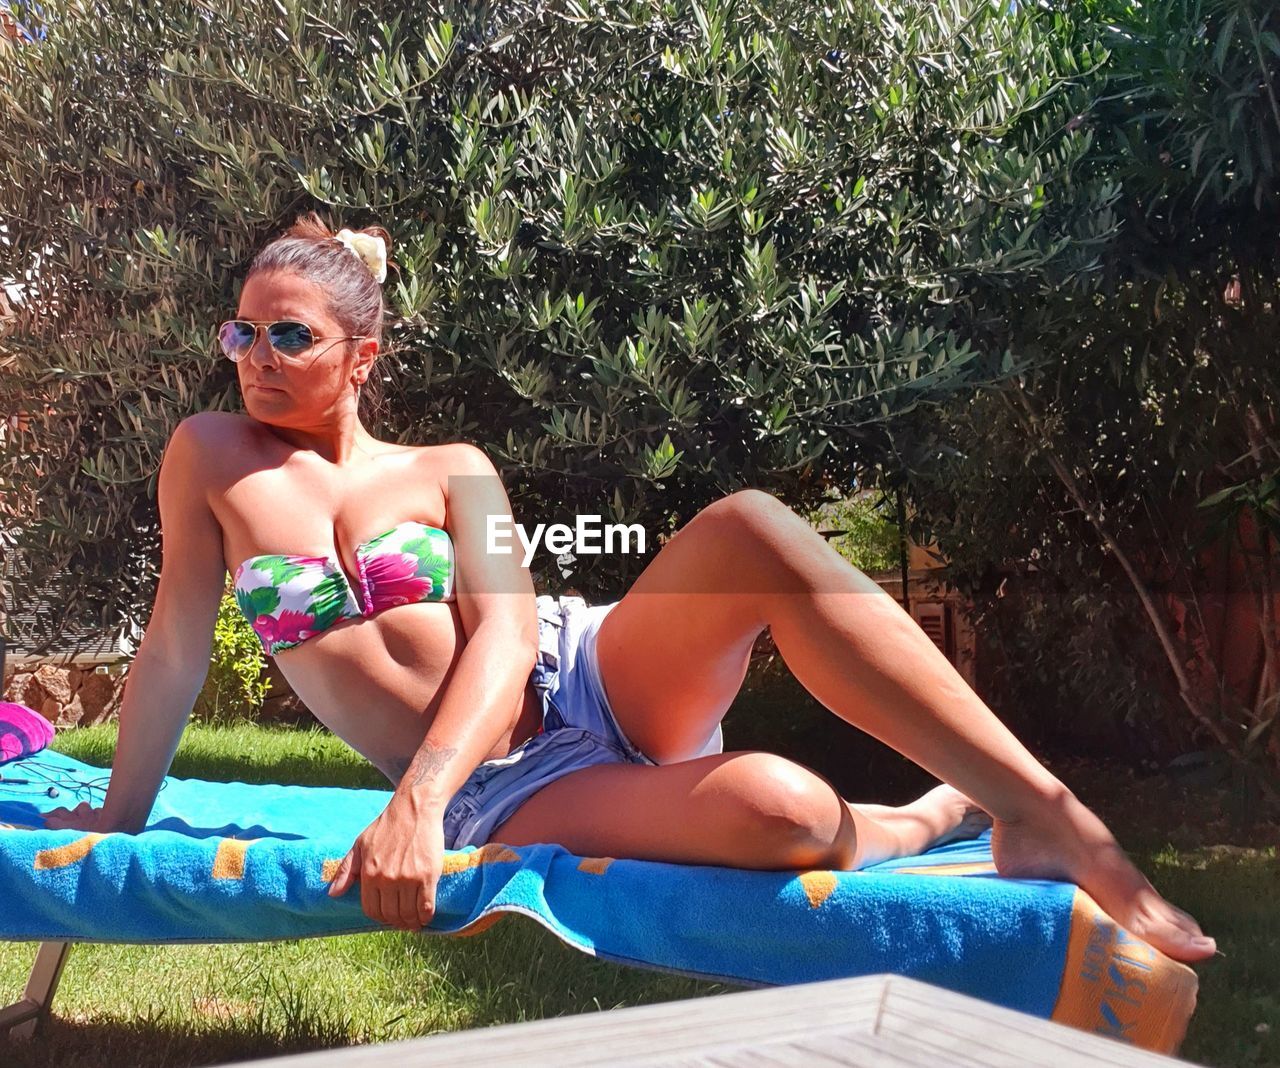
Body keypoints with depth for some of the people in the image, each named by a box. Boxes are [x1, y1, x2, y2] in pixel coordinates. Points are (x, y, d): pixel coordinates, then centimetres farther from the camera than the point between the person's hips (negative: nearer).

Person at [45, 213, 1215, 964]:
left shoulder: (451, 474, 5)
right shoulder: (211, 458, 5)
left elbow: (506, 633, -9)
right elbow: (176, 648, 9)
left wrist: (413, 798, -25)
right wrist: (119, 818, 14)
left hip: (593, 676, 2)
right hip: (501, 795, -2)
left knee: (752, 527, -31)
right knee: (782, 809, -35)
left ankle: (1051, 820, -21)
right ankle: (935, 820, 2)